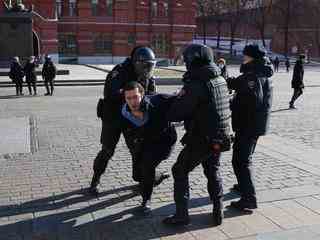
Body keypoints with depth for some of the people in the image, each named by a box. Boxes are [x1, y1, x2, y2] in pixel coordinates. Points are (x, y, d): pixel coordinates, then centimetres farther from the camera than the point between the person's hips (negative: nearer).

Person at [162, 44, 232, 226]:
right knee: (213, 171, 23)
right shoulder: (221, 80, 4)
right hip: (220, 138, 7)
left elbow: (175, 114, -22)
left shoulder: (196, 85, -21)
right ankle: (218, 212, 26)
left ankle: (182, 214, 11)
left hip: (201, 140, -7)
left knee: (180, 171, 8)